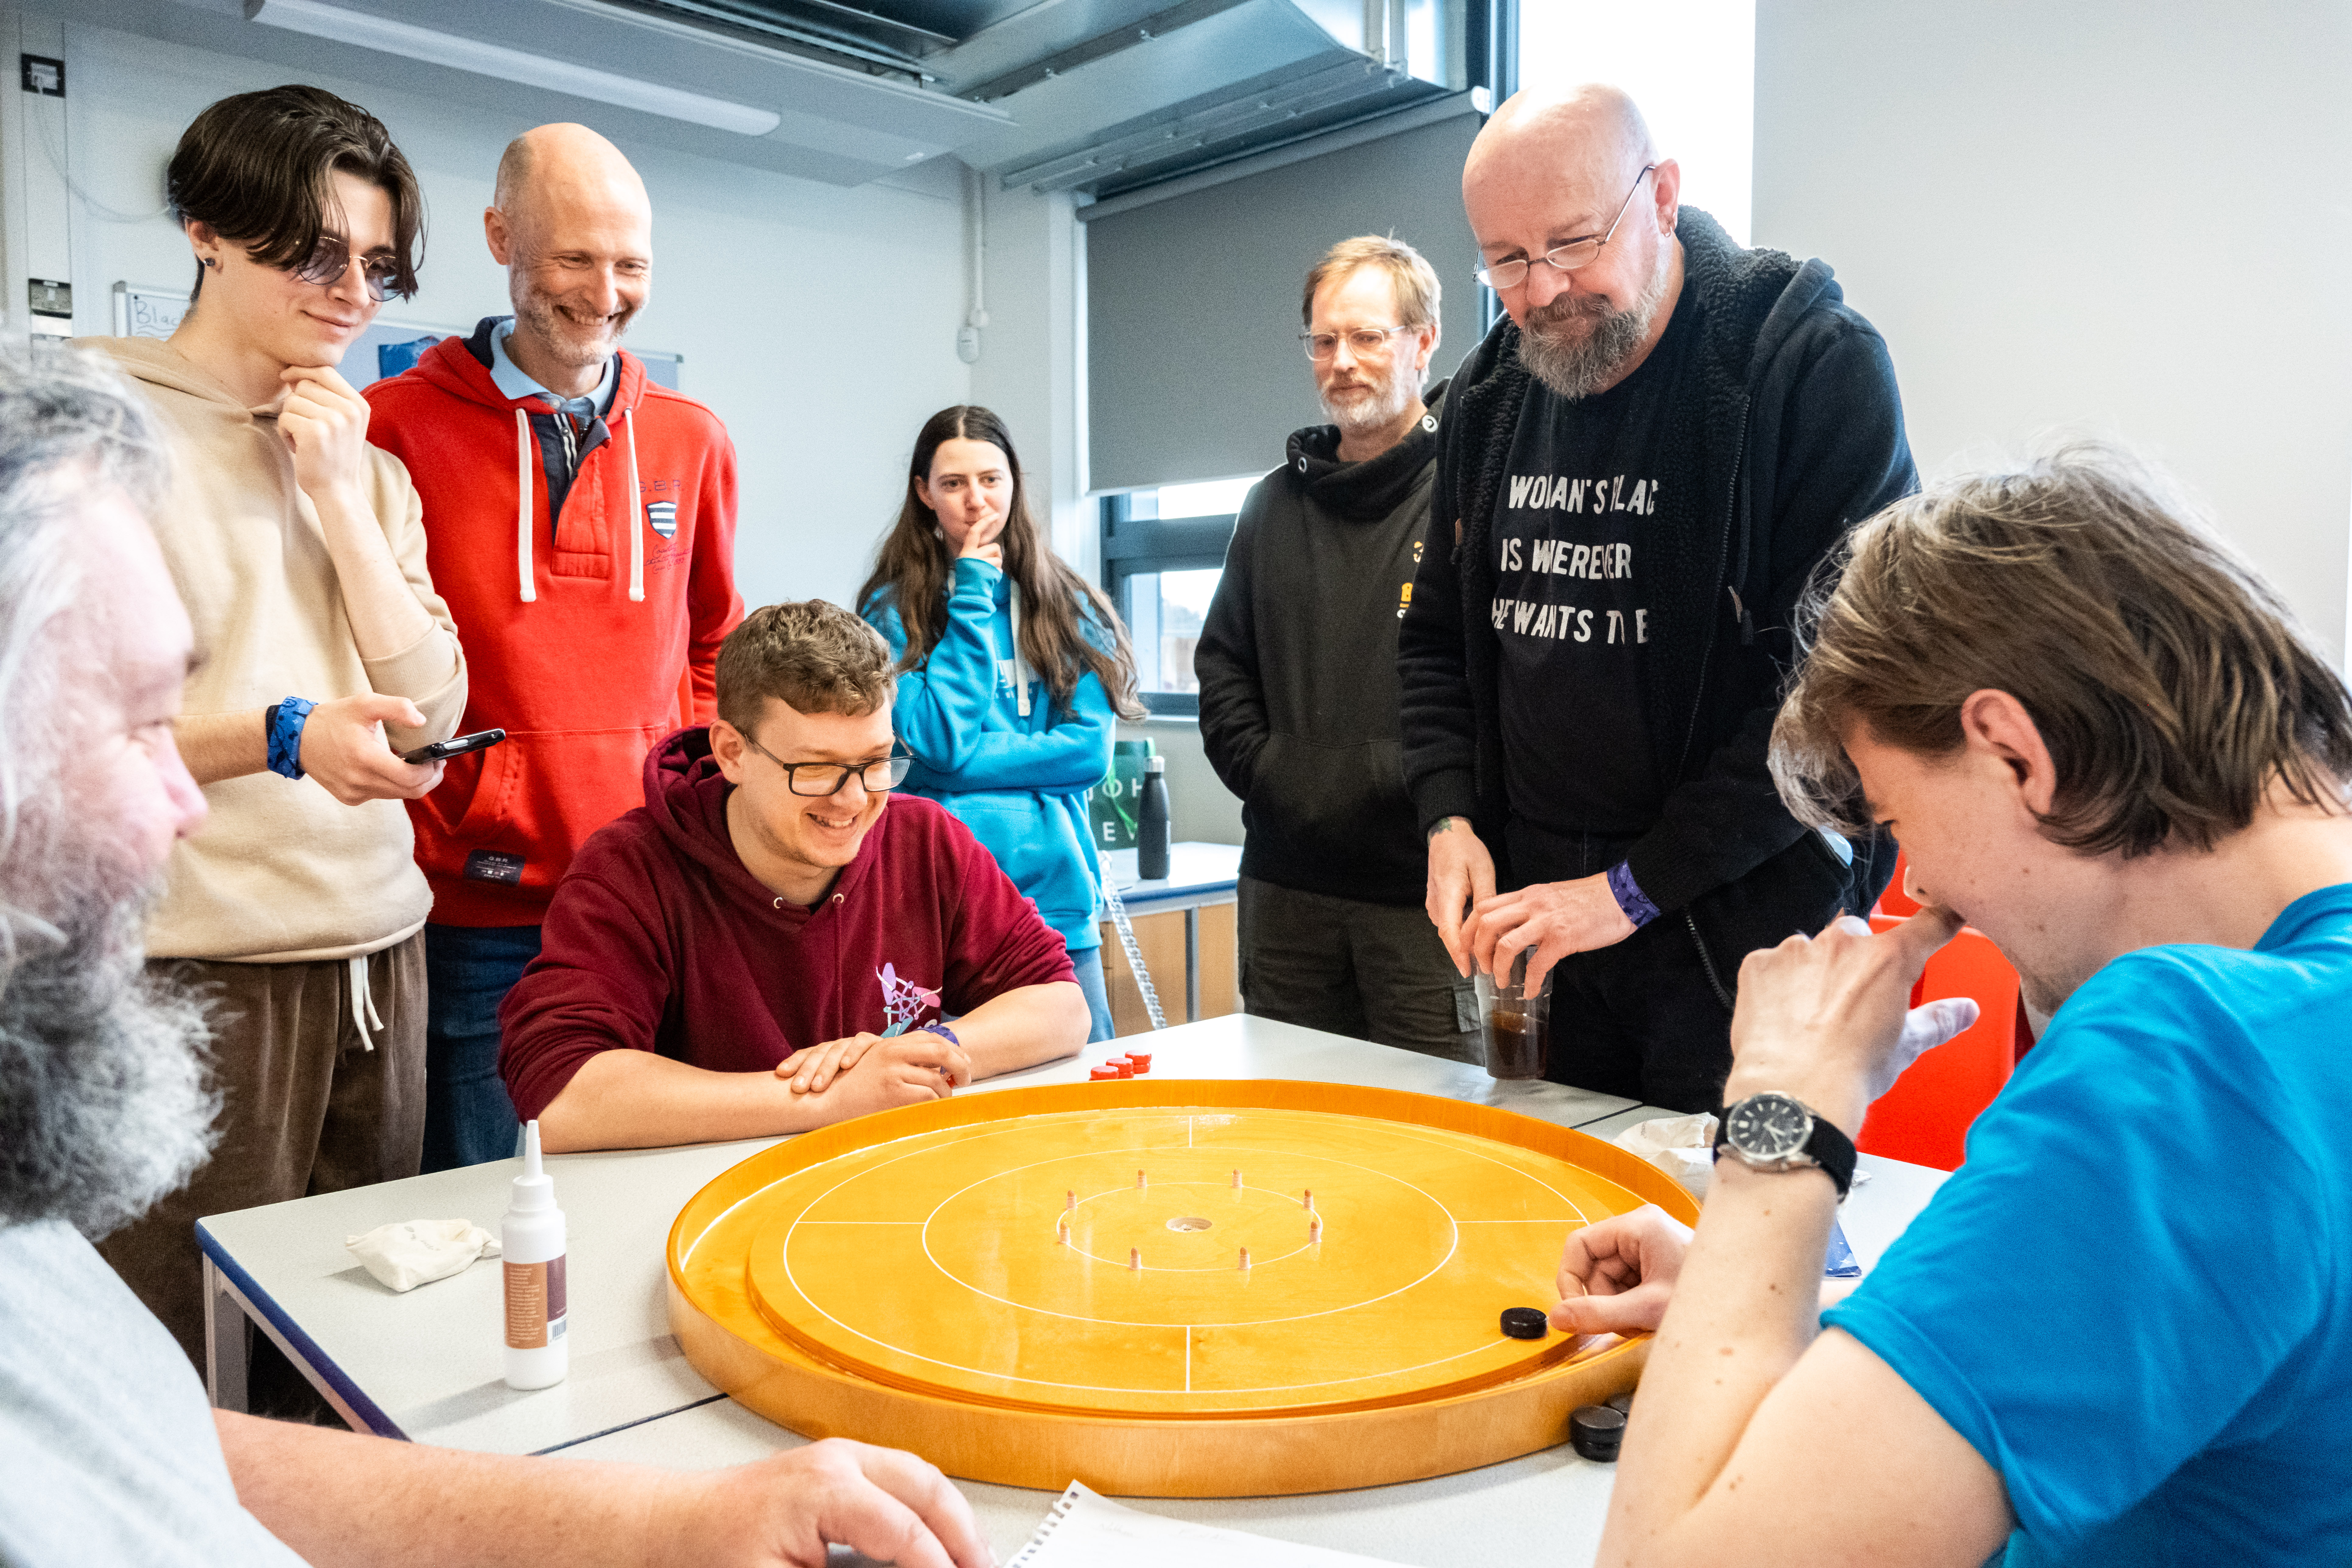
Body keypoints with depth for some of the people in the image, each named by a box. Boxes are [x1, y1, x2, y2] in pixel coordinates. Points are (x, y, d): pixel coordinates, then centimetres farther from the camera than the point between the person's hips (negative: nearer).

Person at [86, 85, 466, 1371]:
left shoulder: (368, 465, 14)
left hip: (376, 954, 5)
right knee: (199, 1370, 2)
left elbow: (431, 717, 4)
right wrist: (283, 735, -22)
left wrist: (341, 493, -1)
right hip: (196, 967, -5)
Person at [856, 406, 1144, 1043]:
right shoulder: (894, 608, 4)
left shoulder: (1070, 606, 10)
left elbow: (1092, 750, 0)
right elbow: (941, 733, -10)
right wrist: (973, 596, -5)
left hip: (1056, 898, 2)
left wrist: (963, 762, -8)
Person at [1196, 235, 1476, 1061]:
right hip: (1285, 883, 6)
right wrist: (1269, 772, 3)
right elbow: (1222, 663, 18)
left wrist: (1395, 778, -17)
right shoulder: (1276, 503, 15)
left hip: (1424, 881, -5)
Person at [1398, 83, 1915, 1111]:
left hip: (1748, 931, -5)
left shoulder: (1815, 362, -11)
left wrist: (1637, 885, -17)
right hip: (1531, 913, 6)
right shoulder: (1490, 393, 8)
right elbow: (1439, 639, 17)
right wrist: (1452, 815, 0)